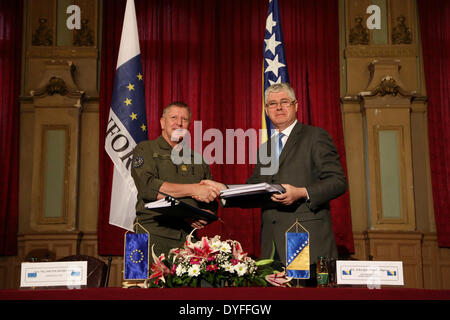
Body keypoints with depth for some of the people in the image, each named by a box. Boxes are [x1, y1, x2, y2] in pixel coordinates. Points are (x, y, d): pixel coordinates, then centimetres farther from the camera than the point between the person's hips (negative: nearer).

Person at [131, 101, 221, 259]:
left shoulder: (197, 159, 20)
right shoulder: (145, 149, 8)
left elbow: (212, 202, 20)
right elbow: (148, 187, -10)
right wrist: (193, 189, -12)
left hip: (188, 238, 4)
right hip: (154, 234, -3)